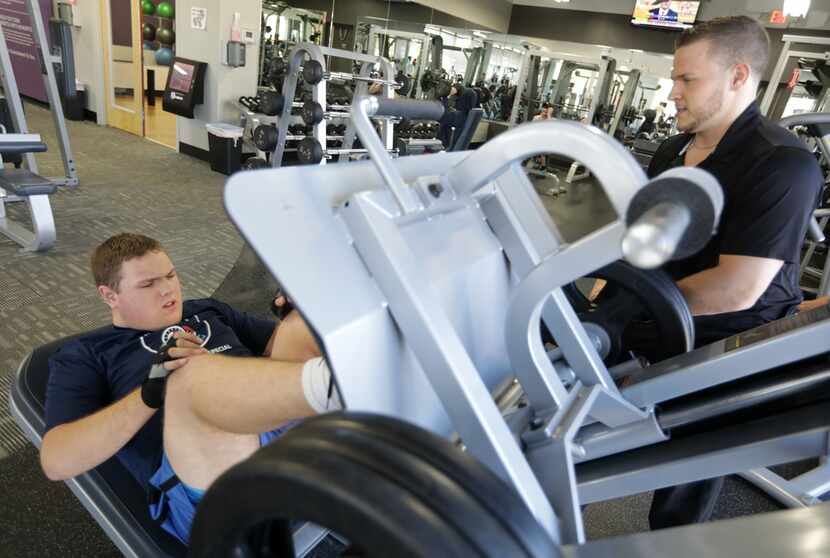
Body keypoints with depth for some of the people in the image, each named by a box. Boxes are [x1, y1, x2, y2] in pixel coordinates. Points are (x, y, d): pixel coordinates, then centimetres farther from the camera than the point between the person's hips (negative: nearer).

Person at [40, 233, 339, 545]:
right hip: (211, 490, -4)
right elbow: (57, 462, 0)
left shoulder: (207, 311, 28)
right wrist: (153, 391, -14)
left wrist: (295, 315, 5)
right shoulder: (85, 356, 15)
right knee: (194, 372, -33)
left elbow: (276, 347, 29)